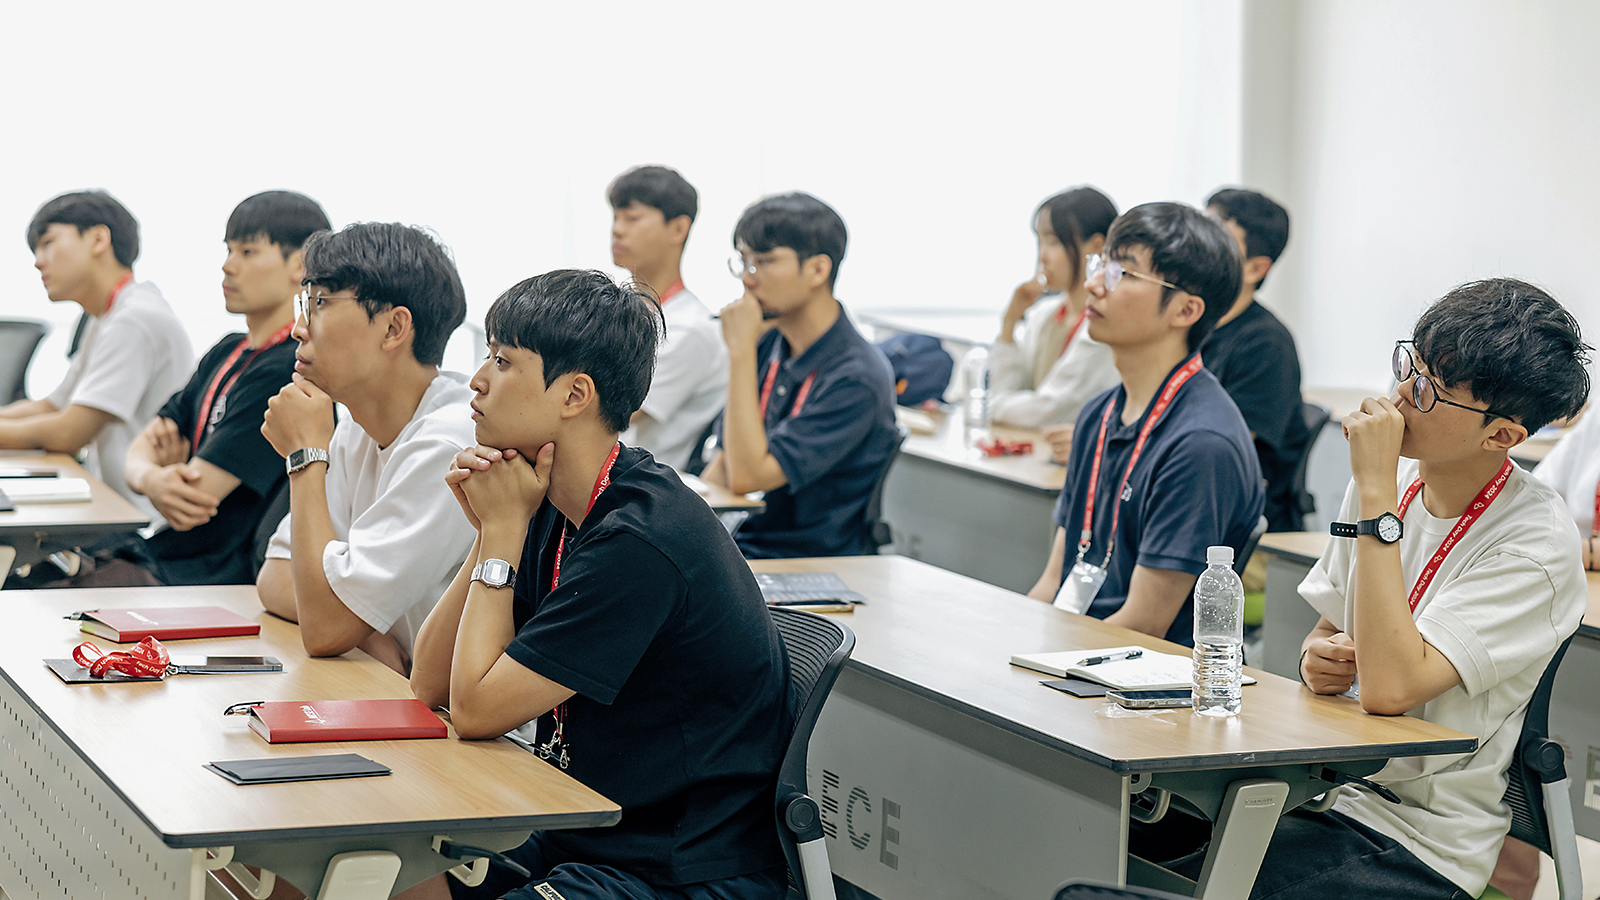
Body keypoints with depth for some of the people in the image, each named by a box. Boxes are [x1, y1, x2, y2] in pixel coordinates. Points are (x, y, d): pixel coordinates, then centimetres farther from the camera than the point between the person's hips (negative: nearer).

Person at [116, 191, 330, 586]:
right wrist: (151, 477, -14)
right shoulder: (226, 354, 14)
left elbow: (195, 497, -20)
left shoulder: (287, 371, -17)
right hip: (157, 554, 9)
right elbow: (143, 446, 10)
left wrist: (169, 466, 2)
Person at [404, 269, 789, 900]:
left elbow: (475, 710, -17)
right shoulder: (555, 513, 5)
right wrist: (493, 530, -5)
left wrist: (503, 530, -11)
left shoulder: (640, 541, -23)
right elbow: (431, 684, 6)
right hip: (585, 840, 9)